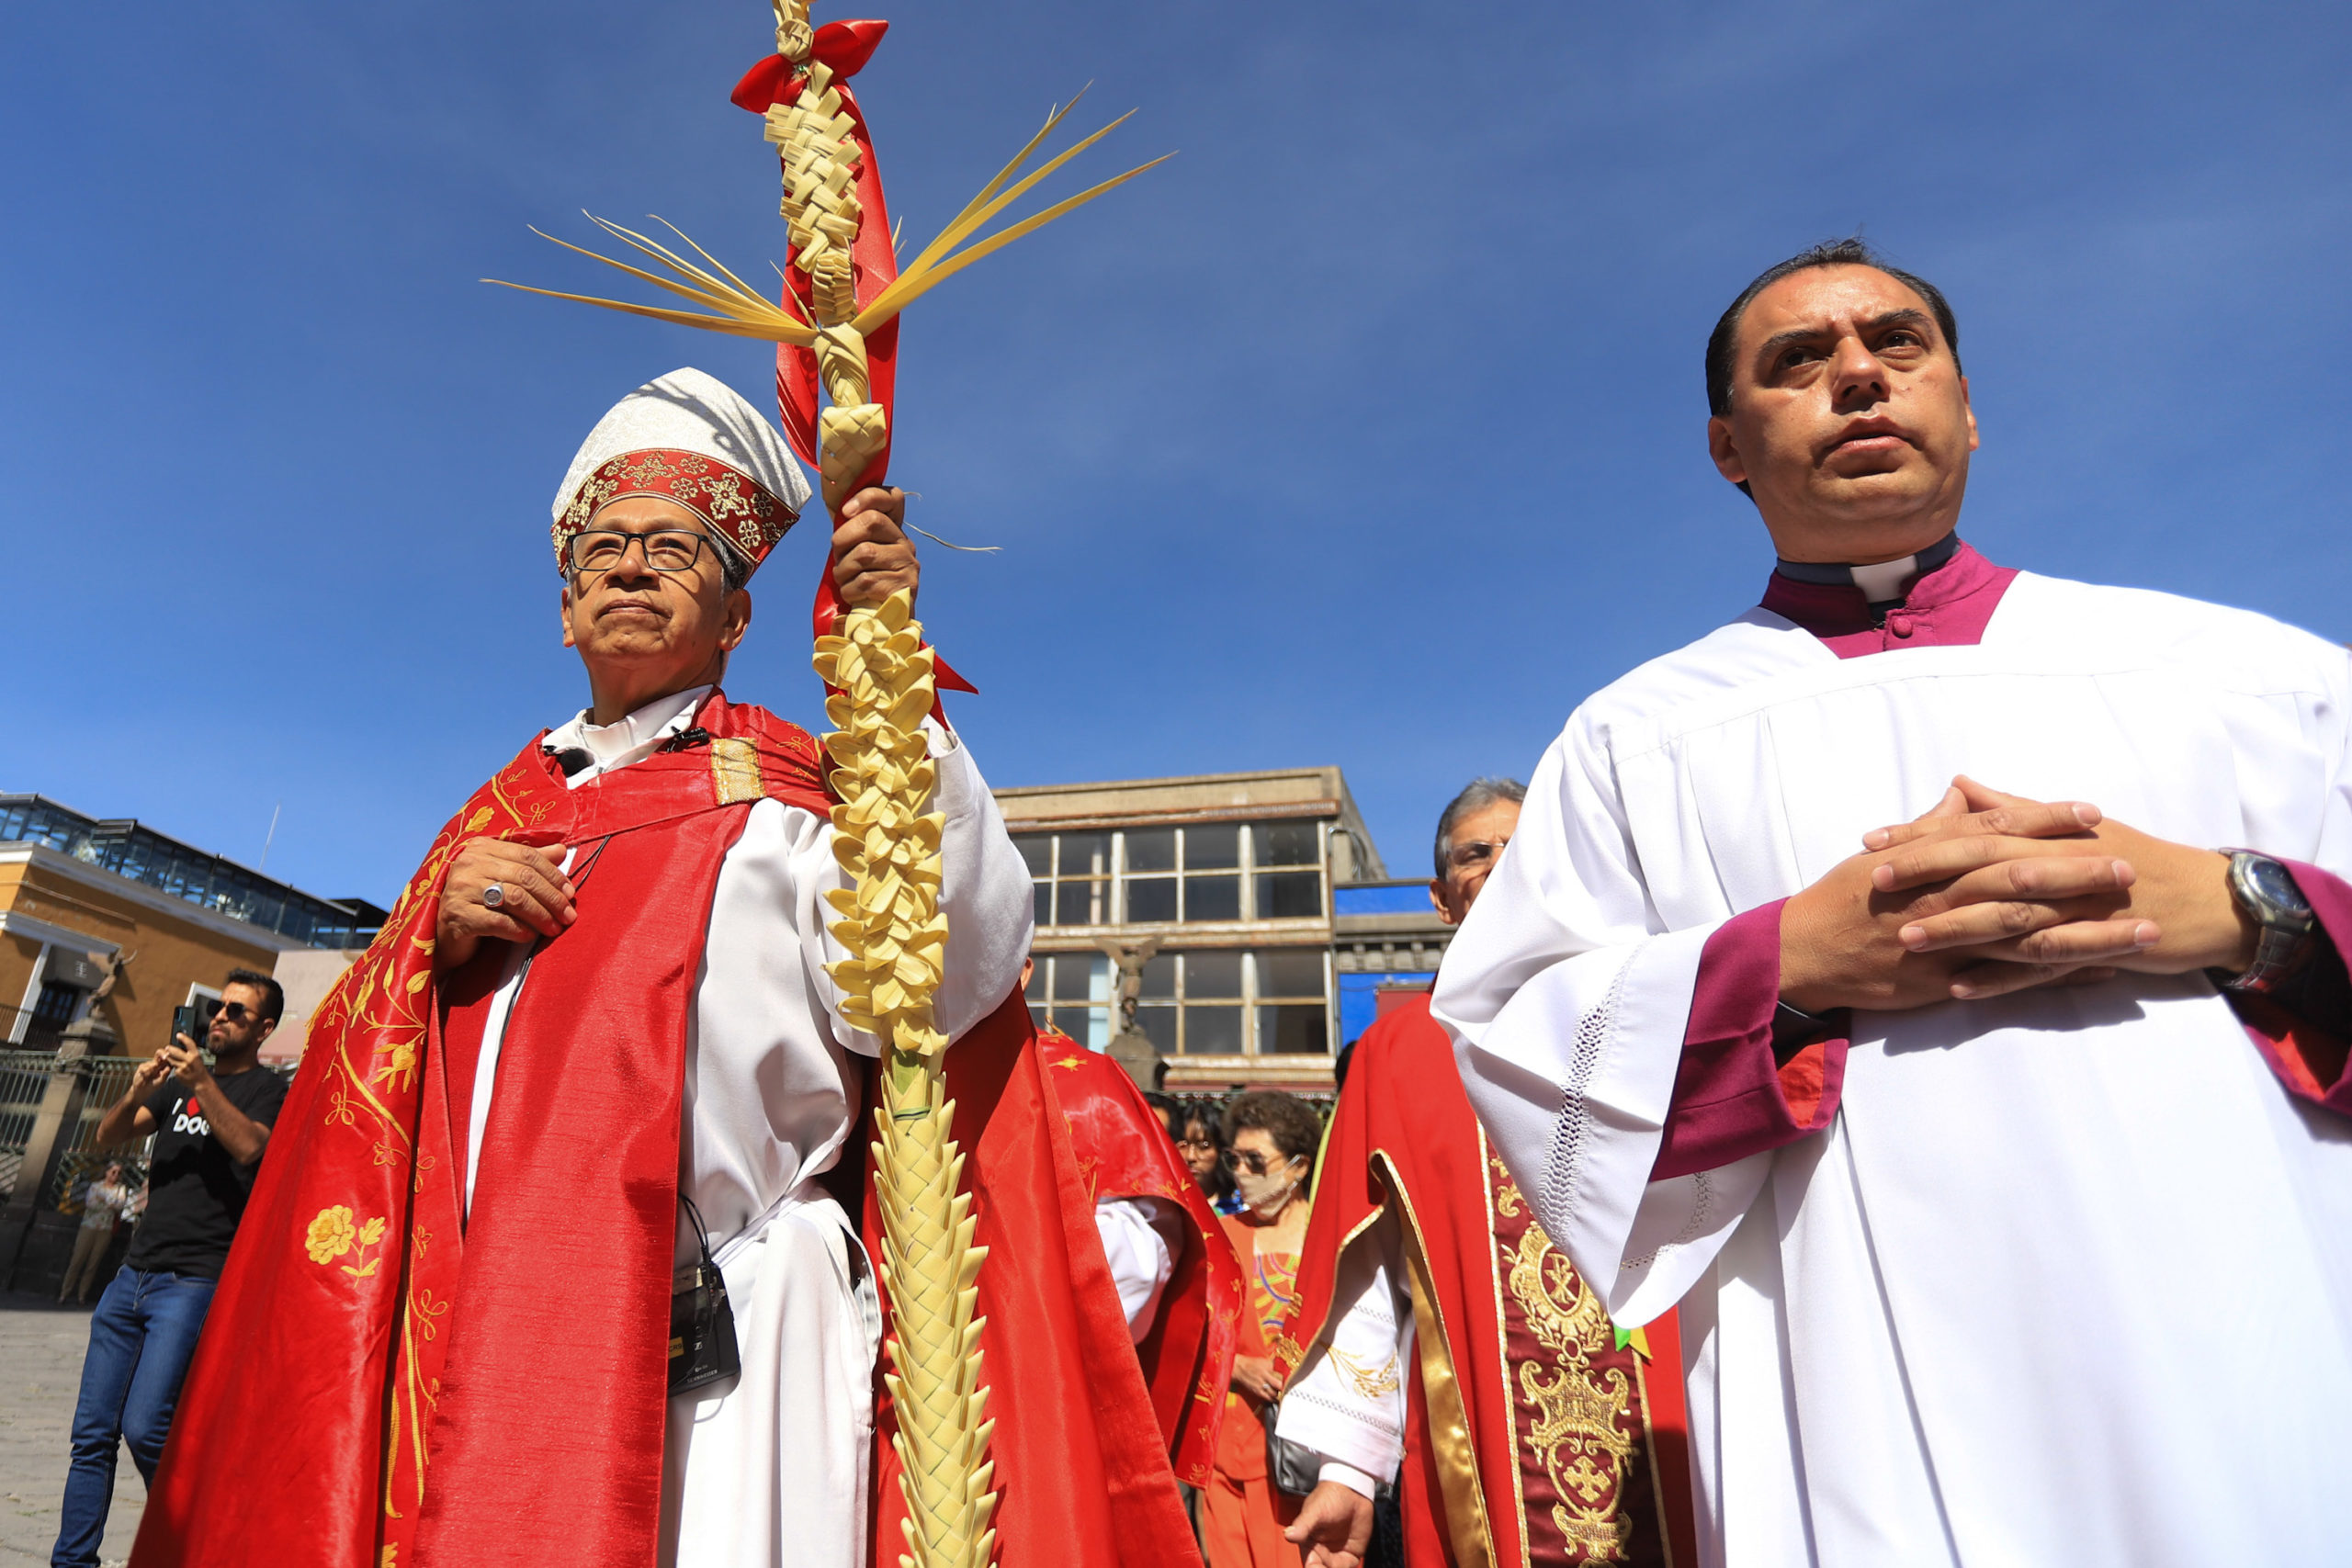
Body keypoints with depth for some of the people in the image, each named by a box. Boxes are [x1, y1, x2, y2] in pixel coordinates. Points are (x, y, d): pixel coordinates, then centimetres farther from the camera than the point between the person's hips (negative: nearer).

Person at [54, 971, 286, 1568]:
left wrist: (202, 1083, -26)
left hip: (195, 1282, -6)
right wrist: (136, 1091, -10)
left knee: (144, 1426, -12)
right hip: (133, 1274, 6)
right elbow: (107, 1136, 9)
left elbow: (251, 1149, -20)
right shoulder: (177, 1083, 19)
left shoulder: (268, 1089, -2)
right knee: (93, 1433, 6)